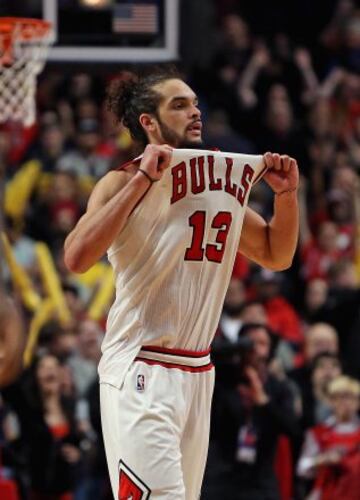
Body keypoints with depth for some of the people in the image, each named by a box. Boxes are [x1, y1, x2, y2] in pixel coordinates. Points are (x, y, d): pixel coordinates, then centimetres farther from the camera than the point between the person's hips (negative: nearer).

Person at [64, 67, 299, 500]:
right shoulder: (126, 183, -8)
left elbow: (276, 256, 24)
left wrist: (286, 194, 7)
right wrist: (142, 180, -24)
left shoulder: (225, 178, 14)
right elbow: (77, 258, -24)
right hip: (141, 372, -7)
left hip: (197, 372, 7)